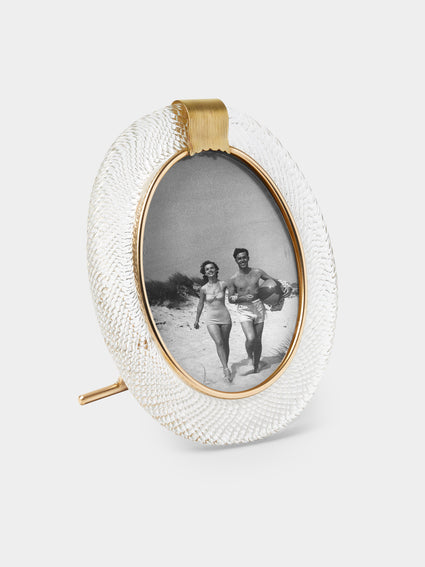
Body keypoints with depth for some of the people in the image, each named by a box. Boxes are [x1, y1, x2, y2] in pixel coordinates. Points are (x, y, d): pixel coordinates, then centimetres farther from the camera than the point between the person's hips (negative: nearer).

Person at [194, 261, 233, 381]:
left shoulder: (223, 285, -5)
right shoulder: (203, 289, -3)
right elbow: (200, 304, 10)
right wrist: (197, 320, 18)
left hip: (225, 317, 1)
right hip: (212, 319, -1)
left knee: (225, 343, 10)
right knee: (219, 343, -17)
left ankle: (225, 366, 29)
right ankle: (226, 369, -17)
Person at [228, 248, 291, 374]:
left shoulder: (257, 272, 2)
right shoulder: (234, 279, -2)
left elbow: (273, 280, 13)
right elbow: (230, 299, 2)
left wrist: (283, 287, -6)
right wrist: (243, 298, -16)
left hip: (258, 307, 2)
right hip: (244, 310, -2)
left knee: (258, 340, 7)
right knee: (250, 338, -22)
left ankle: (256, 368, 24)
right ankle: (249, 357, 10)